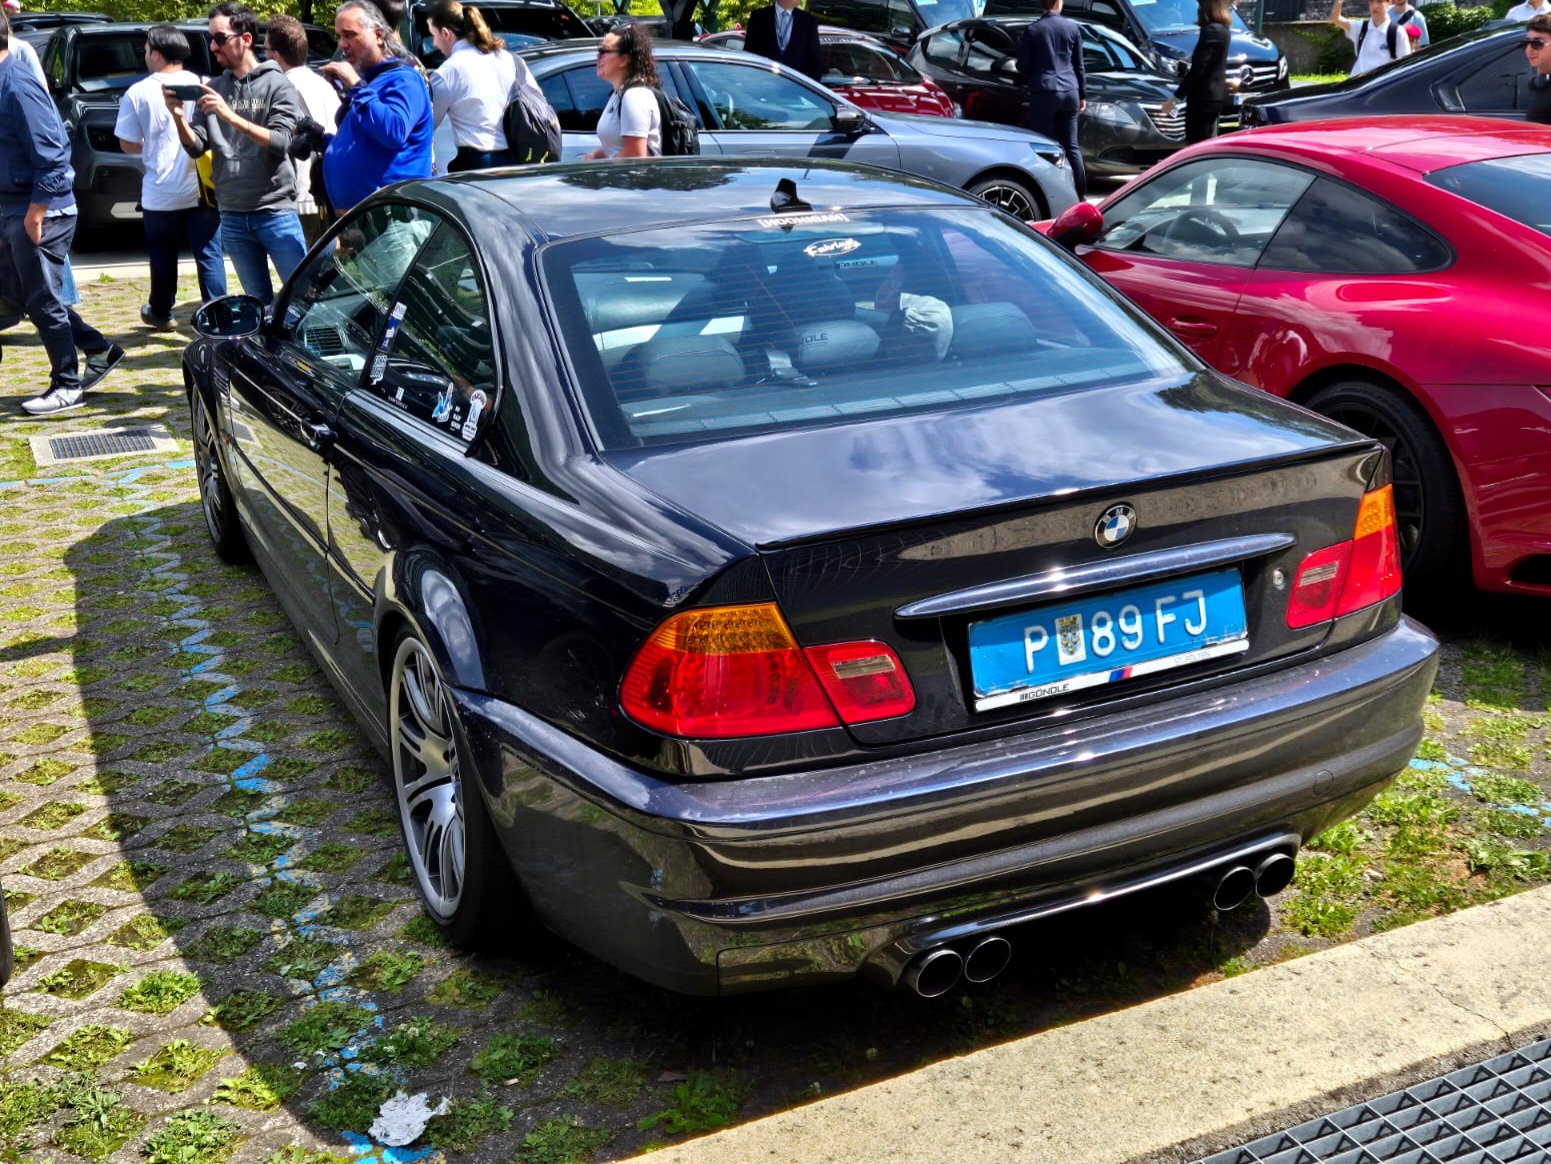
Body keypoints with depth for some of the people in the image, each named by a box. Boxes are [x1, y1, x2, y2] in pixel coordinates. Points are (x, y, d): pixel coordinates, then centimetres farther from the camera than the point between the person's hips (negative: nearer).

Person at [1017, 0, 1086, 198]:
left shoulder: (1033, 30, -3)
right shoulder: (1073, 27, 5)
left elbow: (1022, 66, 1)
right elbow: (1079, 65, 10)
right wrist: (1083, 95, 16)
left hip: (1044, 93, -3)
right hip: (1069, 92, 3)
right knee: (1071, 145, 11)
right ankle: (1080, 192, 11)